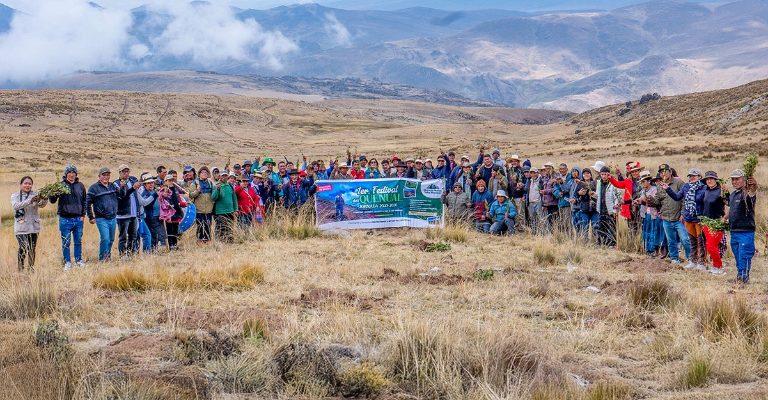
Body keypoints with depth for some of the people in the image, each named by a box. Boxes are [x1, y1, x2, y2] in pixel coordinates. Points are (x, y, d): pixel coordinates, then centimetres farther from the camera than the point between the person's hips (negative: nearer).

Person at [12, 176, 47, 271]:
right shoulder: (15, 196, 3)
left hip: (34, 227, 2)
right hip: (21, 227, -2)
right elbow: (16, 205, -17)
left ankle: (31, 268, 19)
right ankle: (20, 269, -3)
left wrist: (44, 199, -33)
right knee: (23, 248, -15)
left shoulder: (35, 195, 7)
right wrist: (30, 201, -31)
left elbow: (41, 205, -9)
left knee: (32, 249, 6)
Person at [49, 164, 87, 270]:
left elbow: (84, 201, 16)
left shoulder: (80, 185, 8)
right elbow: (52, 201, -6)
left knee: (78, 241, 12)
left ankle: (79, 260, 24)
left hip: (78, 219, 3)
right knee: (66, 243, 2)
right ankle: (67, 262, 11)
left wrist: (83, 214, 9)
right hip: (65, 219, -3)